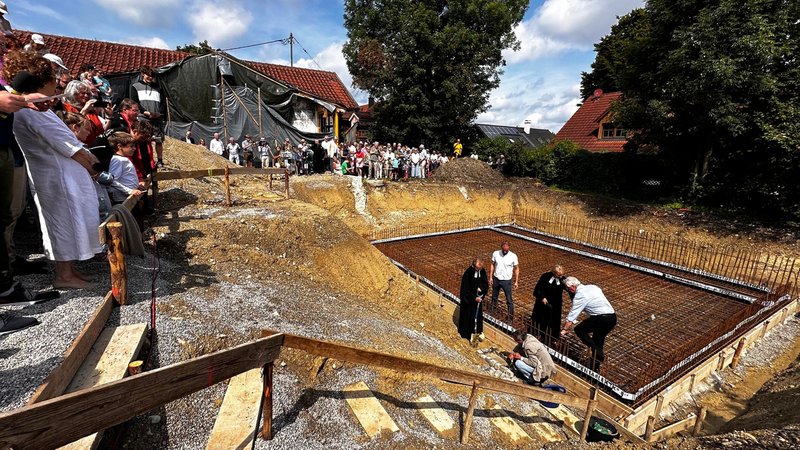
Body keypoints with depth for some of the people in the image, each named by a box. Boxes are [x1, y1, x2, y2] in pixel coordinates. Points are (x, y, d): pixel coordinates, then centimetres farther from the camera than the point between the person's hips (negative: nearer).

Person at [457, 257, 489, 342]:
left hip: (478, 297, 5)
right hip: (468, 298, -5)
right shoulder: (467, 274, -25)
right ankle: (468, 332, 26)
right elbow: (465, 289, -21)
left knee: (478, 314, 15)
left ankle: (479, 331, 31)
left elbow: (486, 283, 1)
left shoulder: (482, 271, -9)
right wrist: (474, 298, -25)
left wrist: (481, 288, -20)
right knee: (468, 315, 9)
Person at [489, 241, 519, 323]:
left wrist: (516, 281, -7)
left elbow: (516, 269, -6)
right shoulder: (495, 253, -10)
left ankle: (510, 318, 18)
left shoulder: (513, 256, -16)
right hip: (496, 279, 3)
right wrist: (490, 277, 0)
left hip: (507, 281, -3)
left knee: (509, 300, 4)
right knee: (494, 297, 20)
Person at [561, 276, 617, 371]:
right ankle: (595, 368, 29)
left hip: (601, 318, -9)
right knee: (598, 339, 20)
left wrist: (565, 329, -1)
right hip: (613, 317, 9)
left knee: (579, 330, 3)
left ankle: (598, 353, -6)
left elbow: (572, 314, -7)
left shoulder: (580, 295, -8)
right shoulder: (593, 287, 16)